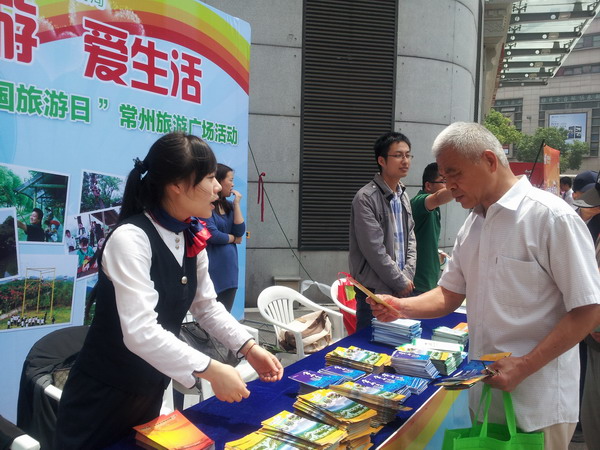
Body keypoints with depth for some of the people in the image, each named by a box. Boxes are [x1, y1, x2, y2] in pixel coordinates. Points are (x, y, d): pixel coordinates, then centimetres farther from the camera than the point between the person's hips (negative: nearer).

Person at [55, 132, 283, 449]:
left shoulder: (192, 239, -1)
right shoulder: (130, 239, -27)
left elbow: (207, 305, 6)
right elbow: (141, 332, -33)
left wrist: (249, 348, -4)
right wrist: (210, 370, -32)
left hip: (150, 390, 8)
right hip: (103, 396, -7)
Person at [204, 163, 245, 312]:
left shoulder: (228, 205, 12)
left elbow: (240, 231, 2)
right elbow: (212, 235, -18)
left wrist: (236, 204, -1)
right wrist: (233, 238, 0)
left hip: (229, 268, 7)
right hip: (212, 268, -7)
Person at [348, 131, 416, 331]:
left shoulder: (403, 196, 11)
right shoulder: (366, 198, -15)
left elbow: (410, 238, 13)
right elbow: (374, 250, -18)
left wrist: (407, 276, 0)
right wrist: (401, 282, -11)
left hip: (400, 289, 7)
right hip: (375, 290, -7)